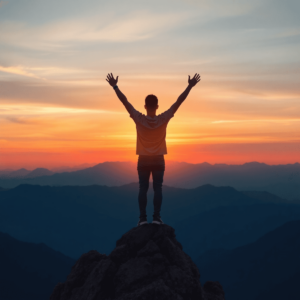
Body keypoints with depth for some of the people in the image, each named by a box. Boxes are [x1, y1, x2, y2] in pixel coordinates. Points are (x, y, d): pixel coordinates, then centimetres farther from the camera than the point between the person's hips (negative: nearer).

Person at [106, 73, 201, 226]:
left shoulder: (139, 119, -13)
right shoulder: (163, 119, -12)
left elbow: (125, 101, -11)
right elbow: (179, 101, -11)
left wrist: (114, 86, -7)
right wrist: (190, 86, -8)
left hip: (143, 161, 0)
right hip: (158, 161, 0)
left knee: (143, 189, 4)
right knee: (157, 189, 3)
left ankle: (142, 218, 2)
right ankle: (156, 217, 1)